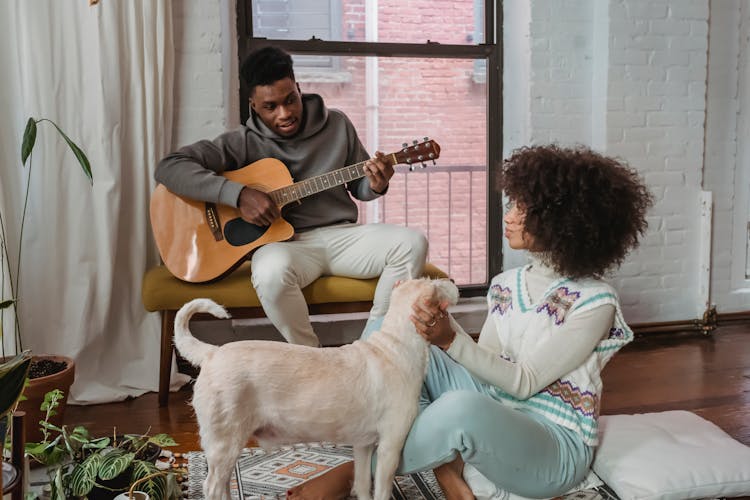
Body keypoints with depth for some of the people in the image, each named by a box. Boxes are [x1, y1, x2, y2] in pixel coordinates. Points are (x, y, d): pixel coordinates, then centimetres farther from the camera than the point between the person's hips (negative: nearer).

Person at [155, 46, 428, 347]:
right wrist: (239, 194, -23)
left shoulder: (336, 125, 8)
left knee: (412, 243, -21)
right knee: (272, 271, -39)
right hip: (285, 242, -3)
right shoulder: (245, 143, -3)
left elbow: (358, 188, 17)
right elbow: (168, 168, -12)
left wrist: (375, 185, -9)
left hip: (341, 234, 4)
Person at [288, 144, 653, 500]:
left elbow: (524, 382, -18)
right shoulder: (505, 285, 6)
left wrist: (451, 341, -31)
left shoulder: (595, 303, -14)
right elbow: (484, 366, 1)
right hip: (493, 414, 6)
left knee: (460, 407, -39)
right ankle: (447, 470, -16)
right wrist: (441, 321, -16)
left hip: (554, 445, -6)